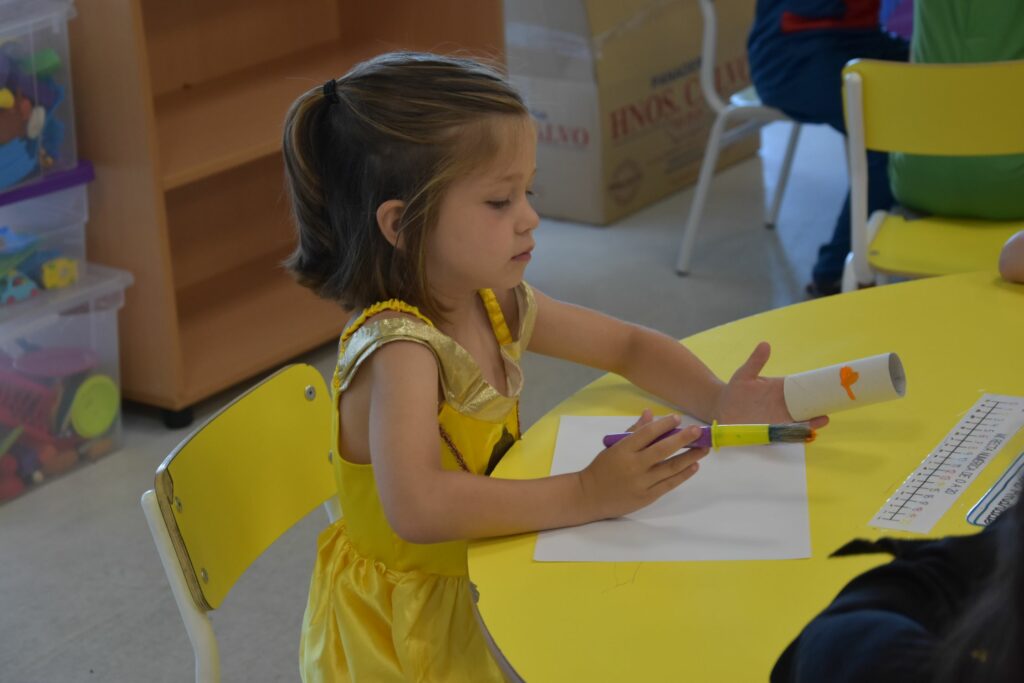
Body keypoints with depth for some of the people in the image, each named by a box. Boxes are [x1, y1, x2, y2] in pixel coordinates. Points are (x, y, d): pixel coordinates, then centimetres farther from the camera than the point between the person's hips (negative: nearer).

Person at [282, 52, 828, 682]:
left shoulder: (498, 304, -2)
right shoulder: (398, 348, -27)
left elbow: (629, 345, 10)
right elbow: (417, 508, -42)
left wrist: (717, 402, -7)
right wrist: (586, 496, -41)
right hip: (412, 624, -7)